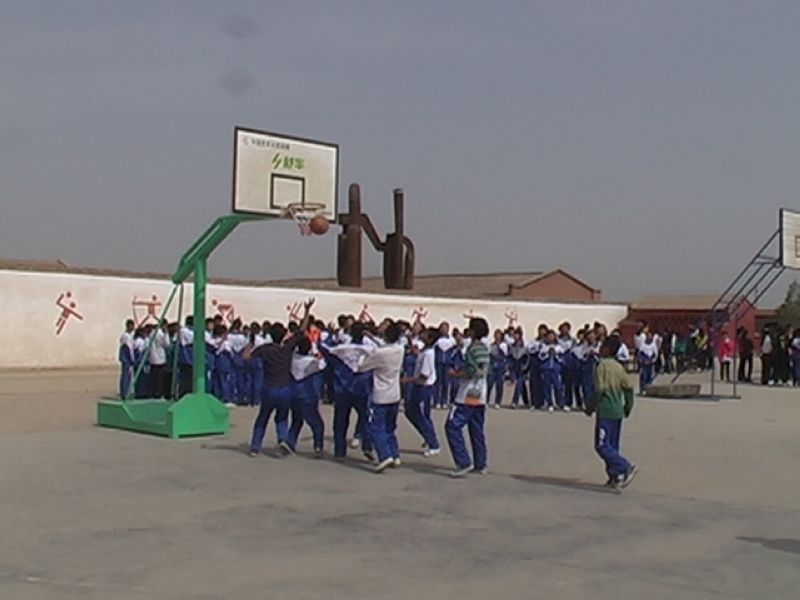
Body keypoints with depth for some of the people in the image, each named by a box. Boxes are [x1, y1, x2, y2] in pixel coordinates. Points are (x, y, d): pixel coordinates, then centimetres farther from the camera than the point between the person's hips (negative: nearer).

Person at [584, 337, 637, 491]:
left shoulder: (602, 366, -12)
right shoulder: (619, 367, 10)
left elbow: (600, 390, -17)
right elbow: (628, 387, 10)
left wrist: (590, 407, -8)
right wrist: (628, 406, 20)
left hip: (605, 412, -8)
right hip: (618, 412, 8)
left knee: (602, 446, -6)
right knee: (612, 446, 13)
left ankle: (626, 467, -15)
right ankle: (615, 477, 12)